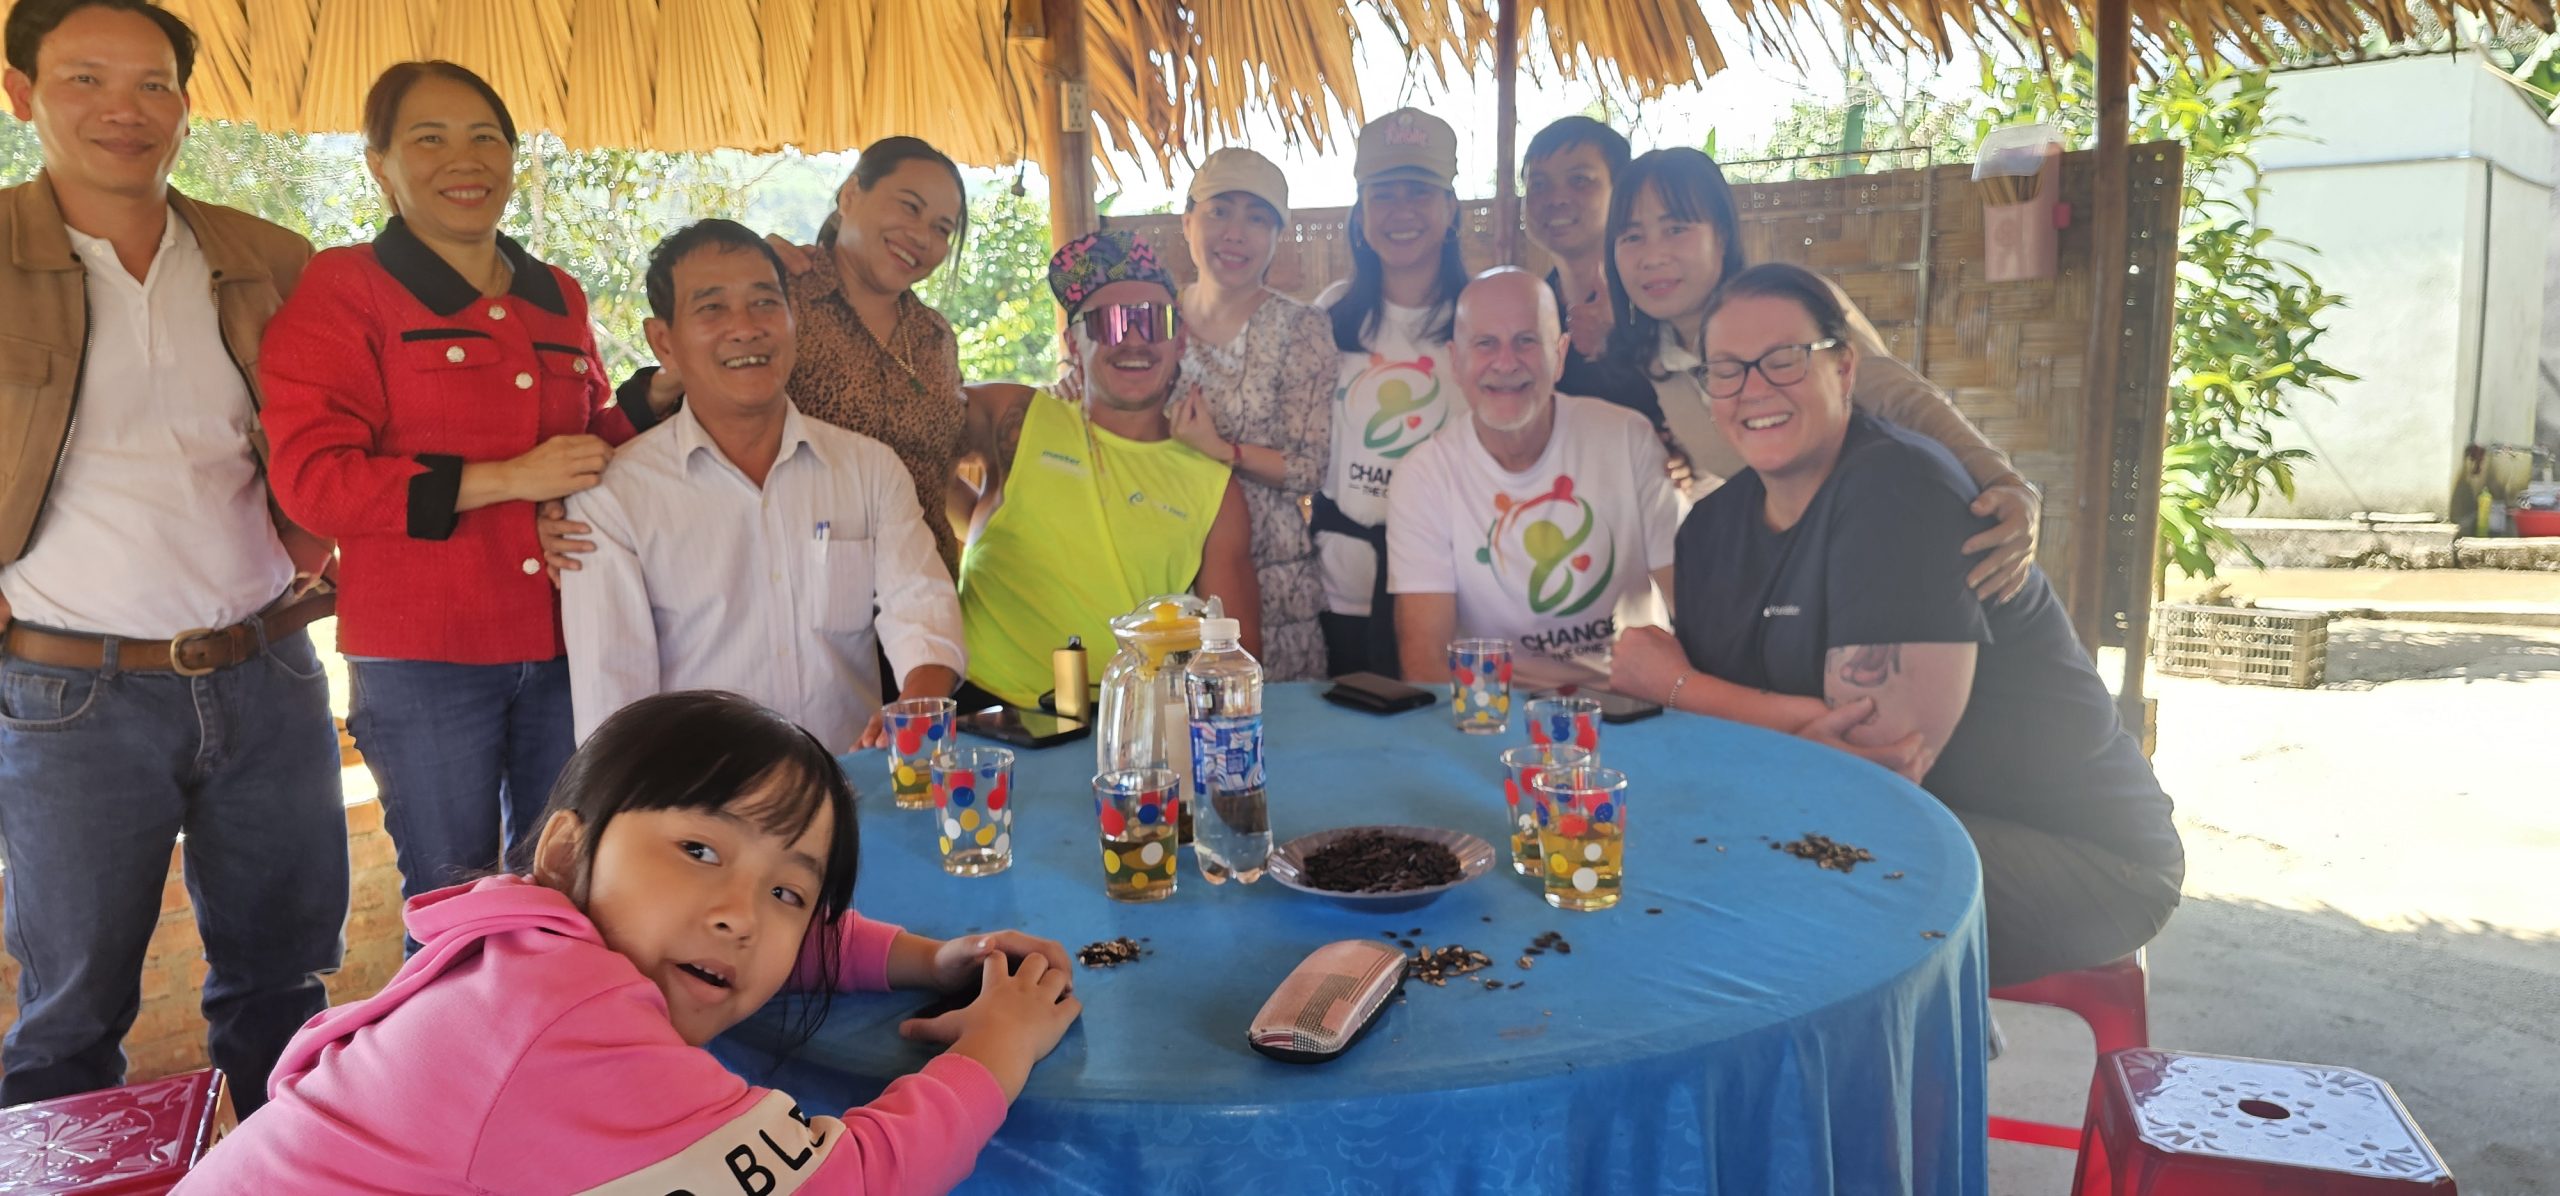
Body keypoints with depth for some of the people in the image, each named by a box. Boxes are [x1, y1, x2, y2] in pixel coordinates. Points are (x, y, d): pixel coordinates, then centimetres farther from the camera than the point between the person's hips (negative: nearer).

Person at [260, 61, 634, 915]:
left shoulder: (558, 298, 13)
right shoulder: (340, 291, -3)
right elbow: (312, 478, -12)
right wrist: (505, 479, -19)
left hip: (563, 643, 5)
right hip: (424, 659, -4)